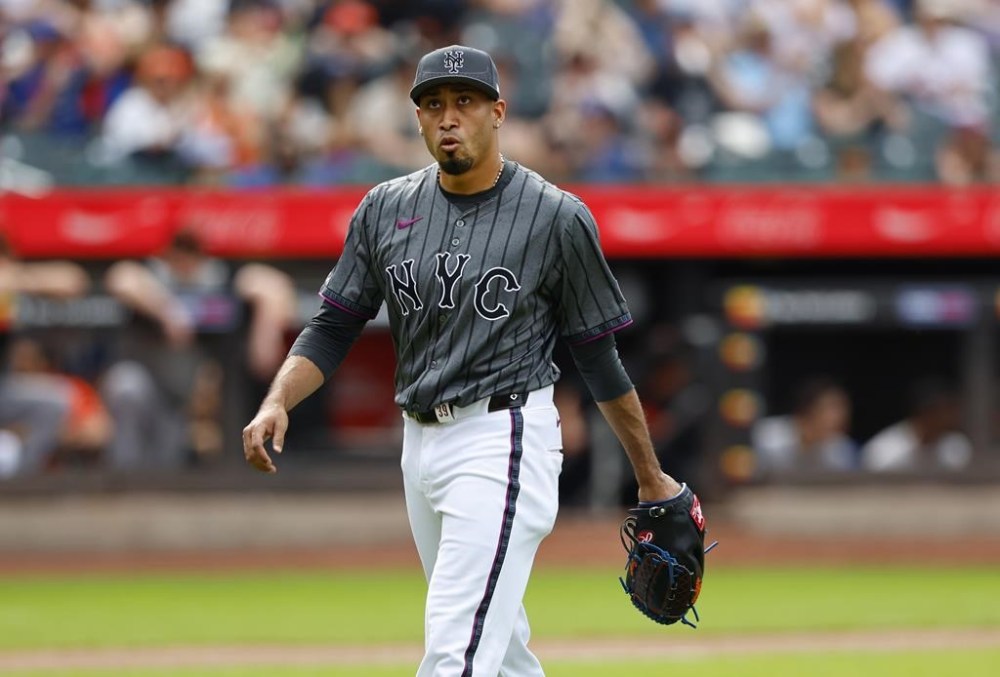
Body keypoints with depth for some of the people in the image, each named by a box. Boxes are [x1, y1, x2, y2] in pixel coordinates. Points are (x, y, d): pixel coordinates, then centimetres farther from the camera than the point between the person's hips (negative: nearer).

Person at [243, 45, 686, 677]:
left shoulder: (556, 217, -6)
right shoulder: (386, 209, 8)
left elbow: (600, 358, 0)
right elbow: (333, 327, 9)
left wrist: (651, 477, 6)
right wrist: (277, 403, -9)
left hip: (503, 441, -6)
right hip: (420, 444, 6)